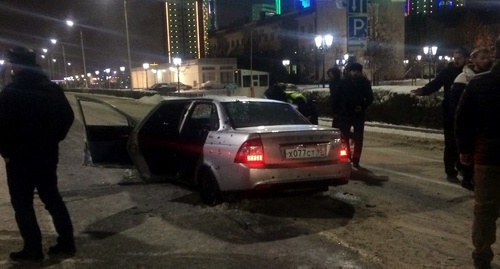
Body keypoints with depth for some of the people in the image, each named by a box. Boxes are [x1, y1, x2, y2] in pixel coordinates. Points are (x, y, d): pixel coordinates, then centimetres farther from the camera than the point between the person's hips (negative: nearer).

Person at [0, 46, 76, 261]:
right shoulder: (52, 88, 5)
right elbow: (67, 116, 10)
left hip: (20, 157, -6)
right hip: (47, 154, 6)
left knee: (22, 203, 6)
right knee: (52, 198, 14)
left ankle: (33, 248, 10)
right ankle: (66, 242, 17)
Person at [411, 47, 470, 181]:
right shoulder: (447, 72, -2)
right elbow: (435, 84, -12)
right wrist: (423, 90, -30)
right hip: (450, 113, -1)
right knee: (451, 143, 2)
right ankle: (451, 172, 9)